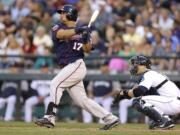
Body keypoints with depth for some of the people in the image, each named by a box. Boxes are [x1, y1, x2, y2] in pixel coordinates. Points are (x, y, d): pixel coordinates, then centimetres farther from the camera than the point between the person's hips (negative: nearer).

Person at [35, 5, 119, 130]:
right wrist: (79, 30, -28)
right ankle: (110, 119, 8)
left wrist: (86, 39, -21)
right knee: (82, 100, 3)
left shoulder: (81, 30, 6)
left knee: (55, 84, -21)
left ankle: (50, 117, -24)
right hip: (68, 68, 5)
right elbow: (61, 34, -14)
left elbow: (87, 50, -1)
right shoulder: (58, 28, 11)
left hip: (77, 64, -5)